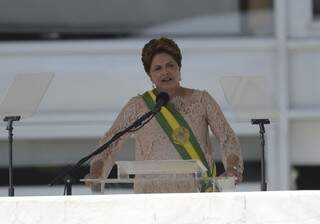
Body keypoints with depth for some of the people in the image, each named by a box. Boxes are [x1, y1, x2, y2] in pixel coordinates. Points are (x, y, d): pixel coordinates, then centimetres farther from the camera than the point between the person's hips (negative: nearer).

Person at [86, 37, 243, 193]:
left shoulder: (201, 101, 12)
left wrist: (232, 169, -9)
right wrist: (95, 174, -6)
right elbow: (109, 144, 10)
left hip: (197, 190, 0)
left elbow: (228, 139, 8)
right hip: (151, 191, 0)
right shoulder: (137, 107, 11)